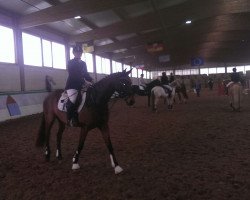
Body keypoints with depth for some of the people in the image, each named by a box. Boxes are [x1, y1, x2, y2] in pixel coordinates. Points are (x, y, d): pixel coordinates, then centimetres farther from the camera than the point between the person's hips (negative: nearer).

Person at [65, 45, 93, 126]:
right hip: (72, 86, -6)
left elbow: (86, 74, 18)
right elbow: (73, 75, -14)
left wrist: (91, 80, -4)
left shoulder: (83, 63, 17)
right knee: (72, 101, -29)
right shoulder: (70, 63, -1)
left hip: (81, 85, 7)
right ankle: (70, 119, -15)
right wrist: (83, 82, -26)